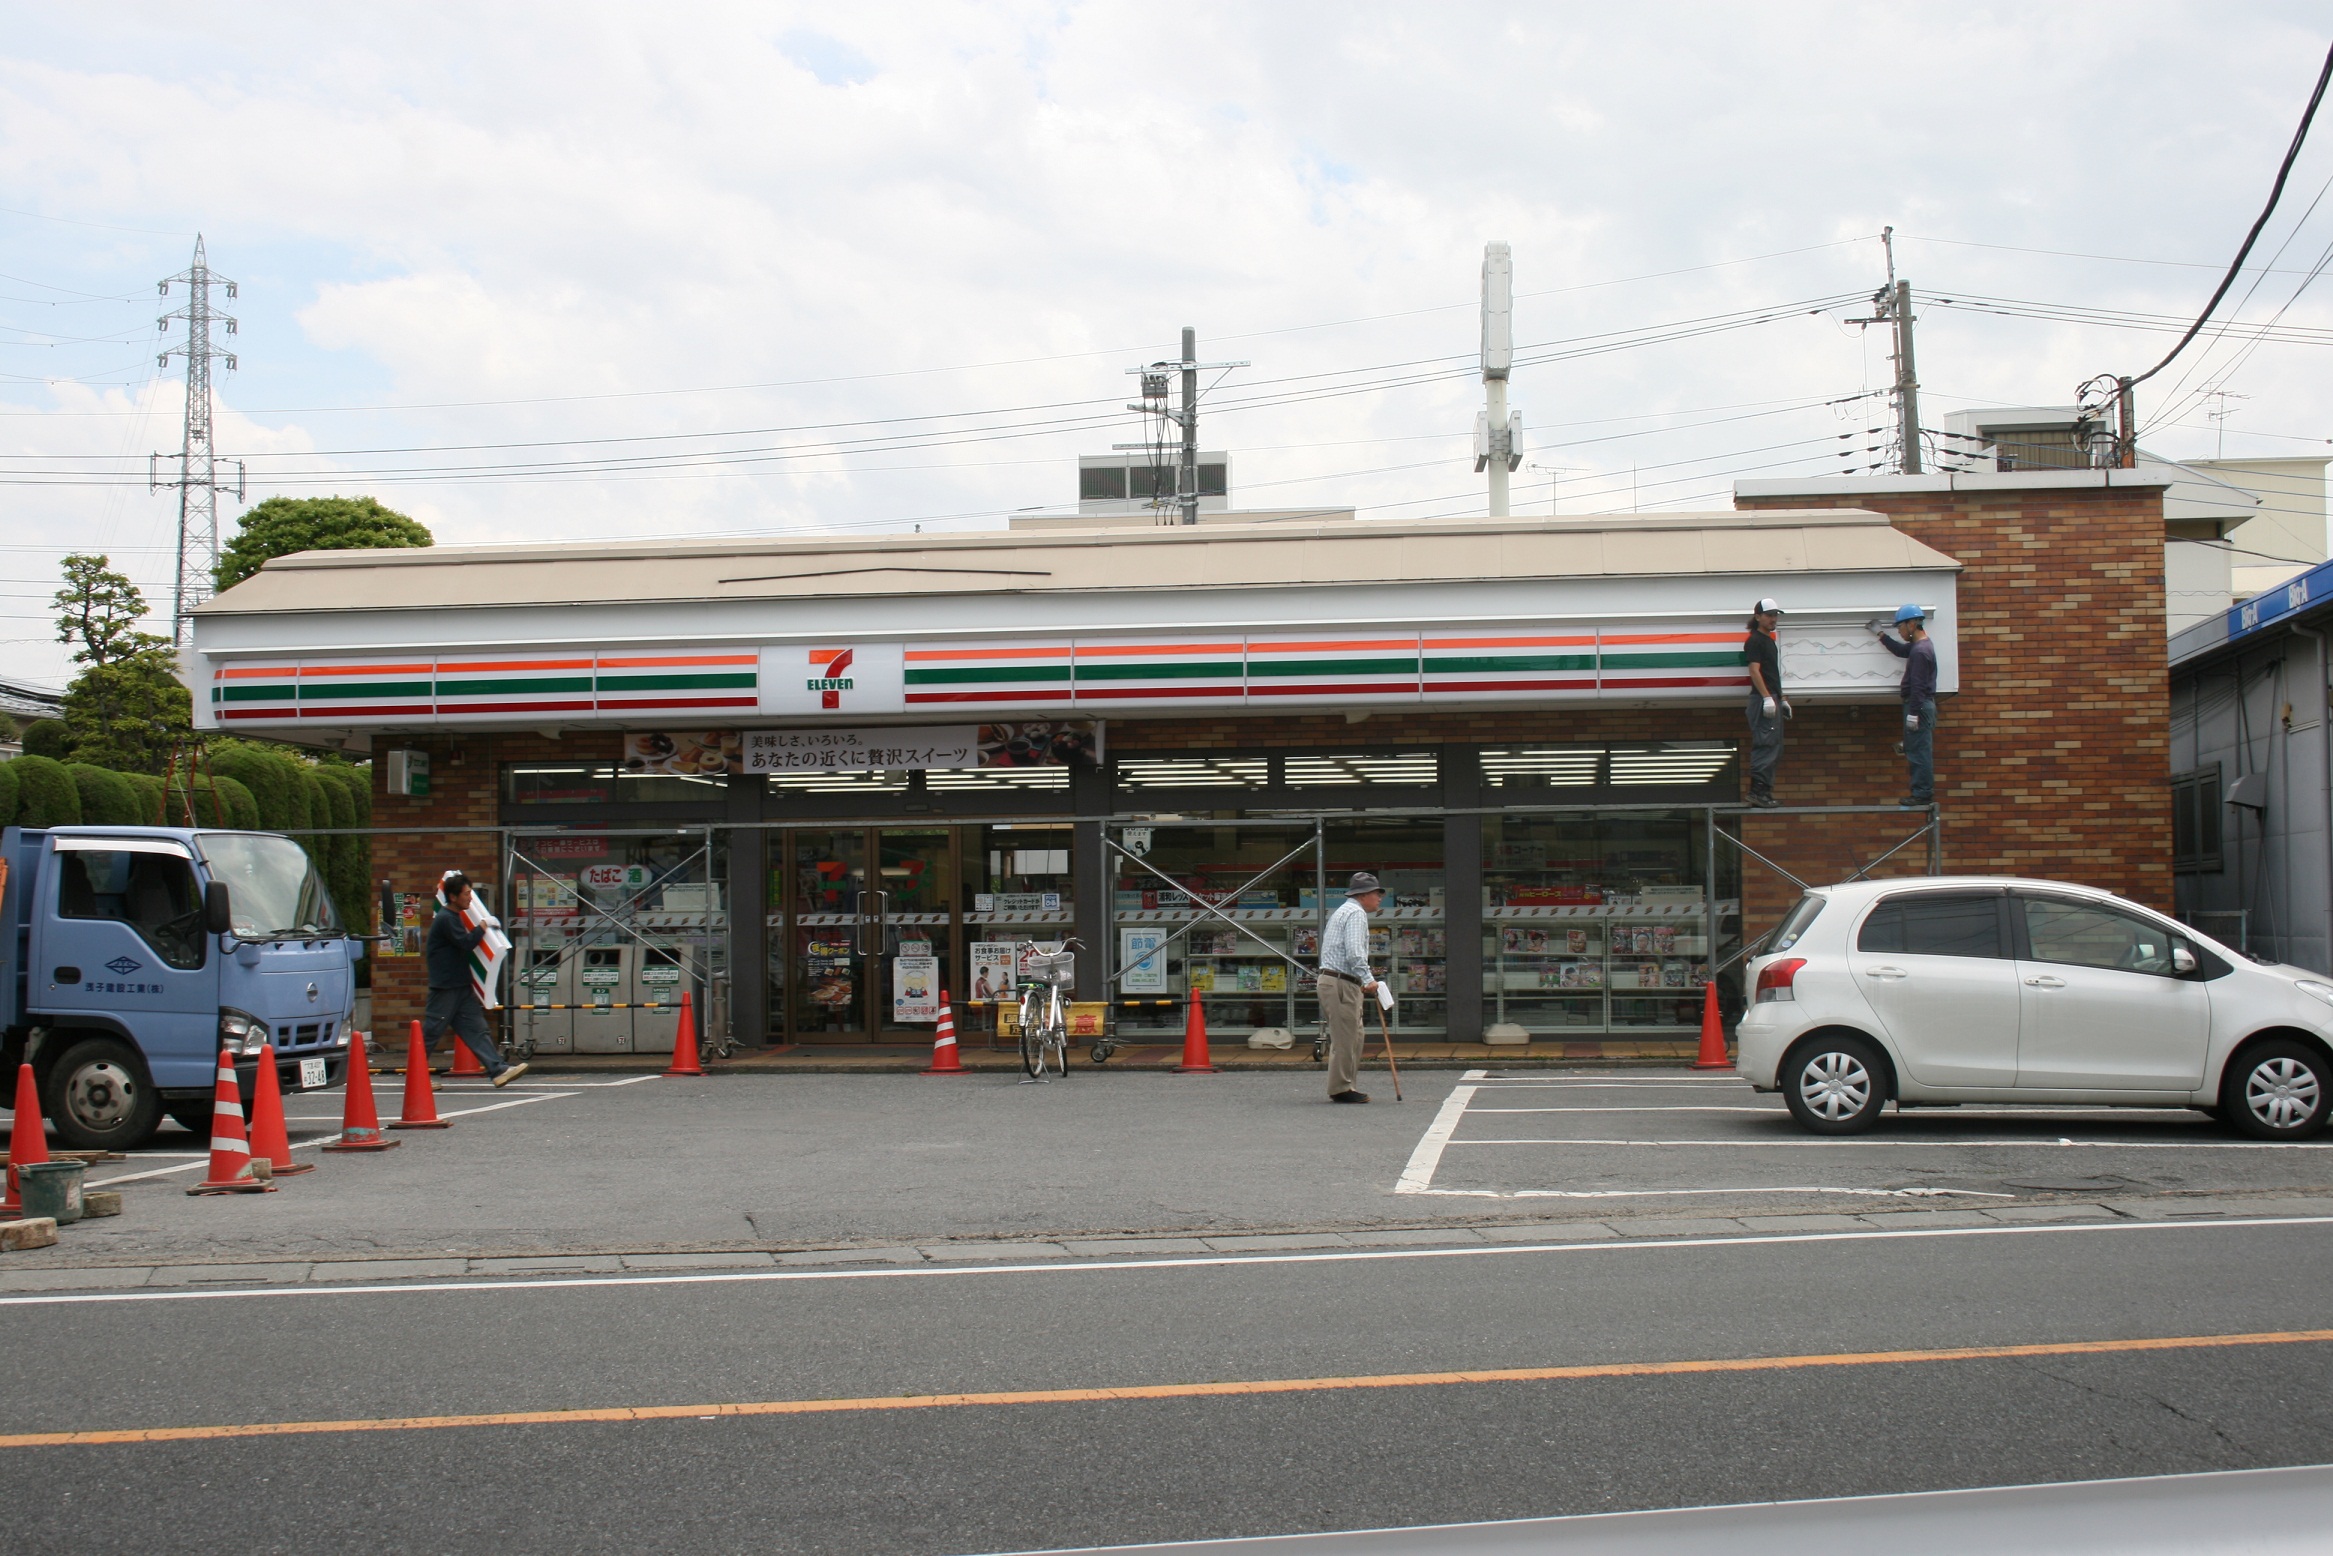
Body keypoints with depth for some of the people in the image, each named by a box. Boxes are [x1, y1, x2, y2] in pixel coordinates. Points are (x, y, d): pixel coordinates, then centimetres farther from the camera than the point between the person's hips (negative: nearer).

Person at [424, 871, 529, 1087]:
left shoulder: (455, 916, 15)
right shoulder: (445, 919, -16)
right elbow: (467, 942, -24)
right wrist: (483, 925, -11)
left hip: (461, 986, 10)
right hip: (445, 987, -10)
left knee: (478, 1029, 0)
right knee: (429, 1034, 0)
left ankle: (499, 1070, -7)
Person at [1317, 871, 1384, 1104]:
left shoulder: (1343, 911, 24)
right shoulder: (1356, 913, -9)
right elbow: (1354, 953, -21)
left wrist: (1362, 982, 21)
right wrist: (1368, 979, -20)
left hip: (1333, 979, 11)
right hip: (1341, 982, -11)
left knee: (1354, 1035, 13)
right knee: (1345, 1036, -7)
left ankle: (1347, 1085, 16)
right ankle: (1341, 1088, -5)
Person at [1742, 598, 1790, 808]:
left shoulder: (1769, 641, 22)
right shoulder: (1755, 641, -8)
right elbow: (1754, 670, -17)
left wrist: (1782, 699, 23)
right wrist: (1767, 697, -23)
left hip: (1772, 699, 11)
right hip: (1763, 699, -11)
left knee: (1774, 749, 11)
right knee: (1766, 745, -15)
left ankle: (1765, 792, 13)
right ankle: (1758, 791, -18)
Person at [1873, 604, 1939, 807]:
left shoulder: (1920, 651, -19)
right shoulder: (1921, 644, 13)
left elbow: (1918, 685, -22)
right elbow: (1900, 651, 33)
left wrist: (1913, 713, -22)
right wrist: (1881, 635, 35)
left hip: (1919, 705, -11)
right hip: (1923, 704, 11)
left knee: (1918, 752, -8)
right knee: (1919, 752, 13)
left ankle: (1922, 795, -6)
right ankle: (1924, 793, 16)